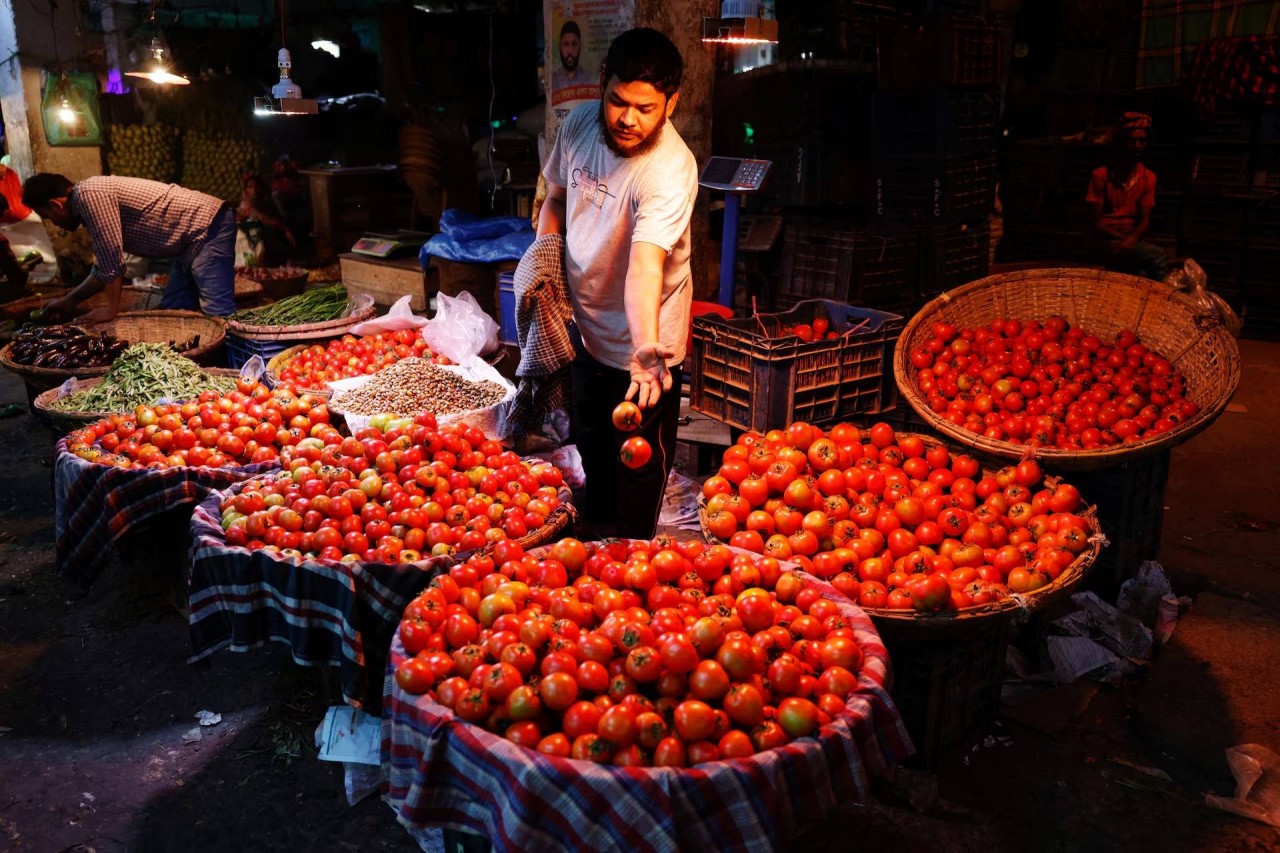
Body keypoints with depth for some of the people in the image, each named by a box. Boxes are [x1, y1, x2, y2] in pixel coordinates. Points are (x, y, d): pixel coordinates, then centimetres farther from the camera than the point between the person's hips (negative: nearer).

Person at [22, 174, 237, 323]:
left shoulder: (89, 194, -12)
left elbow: (112, 256, -16)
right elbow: (106, 266, 29)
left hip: (207, 226, -10)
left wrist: (111, 310, -7)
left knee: (217, 314, -20)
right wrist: (69, 301, 34)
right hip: (193, 240, 10)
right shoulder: (93, 194, 20)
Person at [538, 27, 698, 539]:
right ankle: (595, 521, 51)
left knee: (638, 460, 9)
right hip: (584, 321, 7)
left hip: (640, 340, -7)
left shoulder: (670, 170, -30)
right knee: (590, 439, 27)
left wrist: (645, 346, -58)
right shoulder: (579, 124, -10)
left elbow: (645, 266, -44)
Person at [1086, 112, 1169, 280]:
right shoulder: (1100, 175, -2)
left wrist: (1132, 240, -22)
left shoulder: (1148, 177, 9)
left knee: (1142, 273, -33)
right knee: (1158, 257, -31)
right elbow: (1097, 225, -5)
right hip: (1108, 242, -3)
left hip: (1133, 241, 3)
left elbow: (1145, 221, 1)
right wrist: (1124, 239, -19)